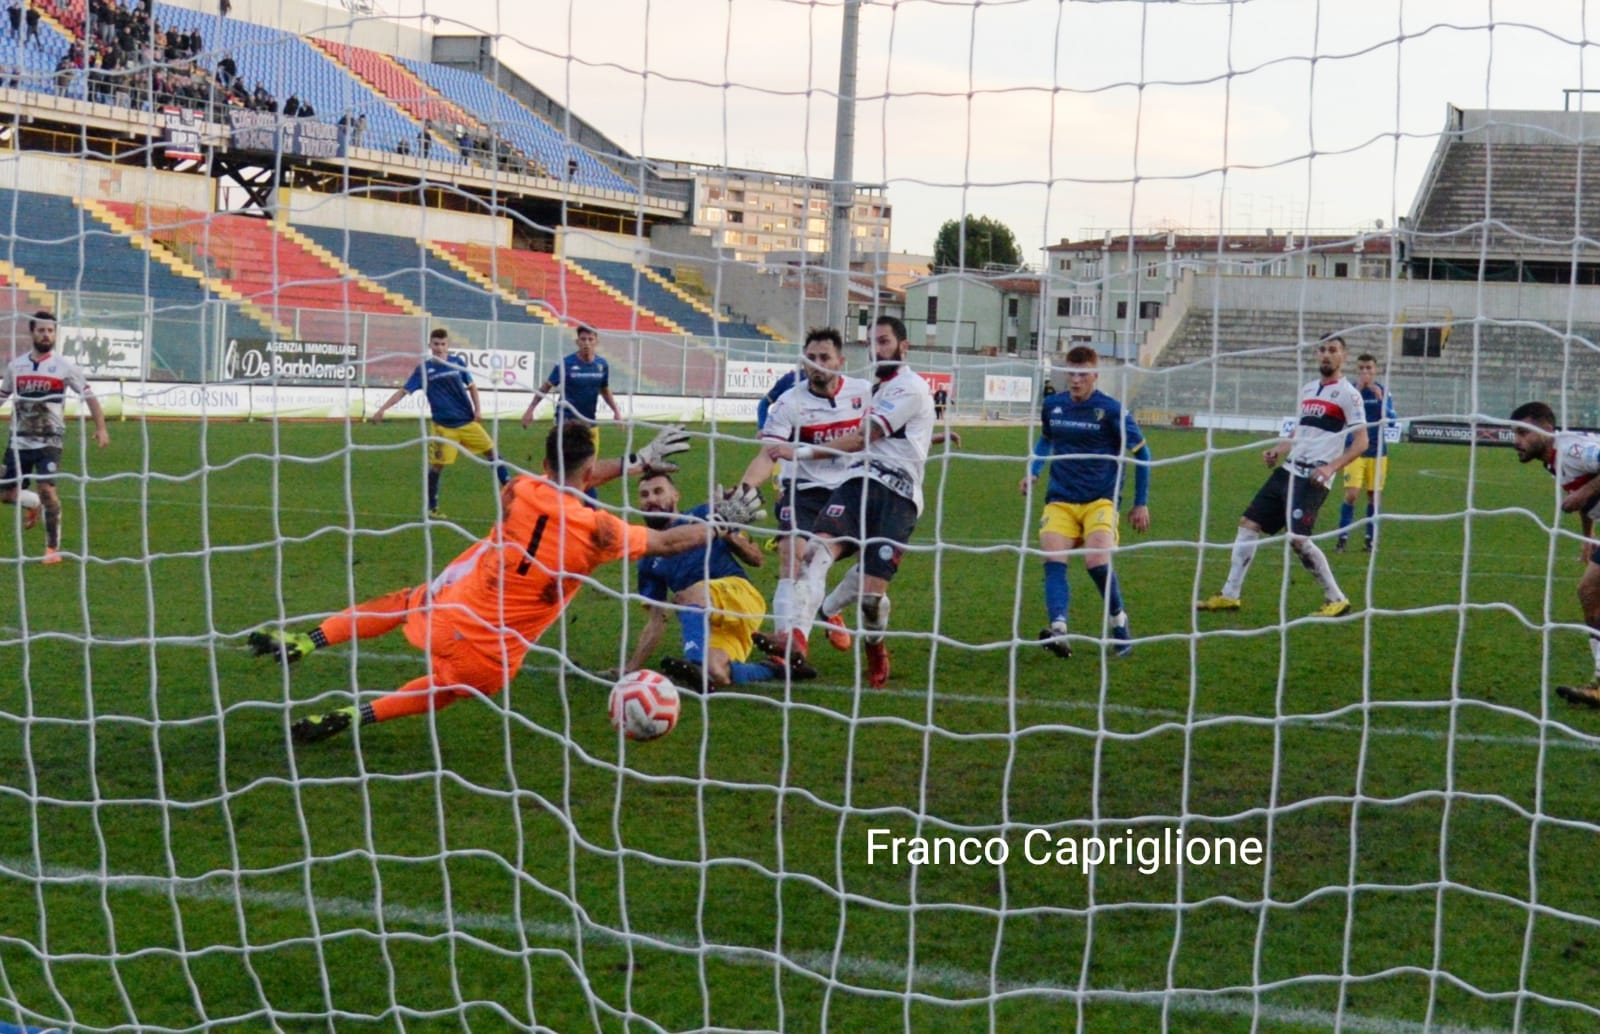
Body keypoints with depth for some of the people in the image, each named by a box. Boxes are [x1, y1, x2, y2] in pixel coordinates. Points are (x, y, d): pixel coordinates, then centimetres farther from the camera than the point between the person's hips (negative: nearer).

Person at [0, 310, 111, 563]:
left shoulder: (64, 366, -3)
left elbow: (88, 396, -1)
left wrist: (101, 428, -10)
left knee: (46, 489, -18)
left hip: (49, 440, -4)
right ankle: (33, 503, 40)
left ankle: (53, 548, -6)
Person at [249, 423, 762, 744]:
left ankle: (305, 641, 27)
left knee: (407, 601, 33)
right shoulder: (598, 530, -15)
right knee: (448, 689, 27)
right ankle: (354, 716, 14)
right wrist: (722, 522, 16)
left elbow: (561, 482, 18)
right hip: (490, 653, -2)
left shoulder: (519, 491, -5)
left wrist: (638, 461, 25)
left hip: (447, 610, 2)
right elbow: (666, 542, 1)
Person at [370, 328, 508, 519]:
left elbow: (471, 386, 13)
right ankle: (431, 508, 13)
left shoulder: (458, 362, 1)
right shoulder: (424, 368, -5)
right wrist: (382, 409, -13)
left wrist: (478, 408, 2)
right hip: (443, 426, -2)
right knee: (436, 465, 0)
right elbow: (403, 390, -6)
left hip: (467, 421, 2)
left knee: (492, 451, 0)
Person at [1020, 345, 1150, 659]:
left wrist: (1141, 503, 6)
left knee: (1096, 560, -21)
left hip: (1100, 500, -3)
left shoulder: (1112, 410, -6)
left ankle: (1119, 621, 5)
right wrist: (1033, 472, 10)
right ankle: (1058, 631, -33)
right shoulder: (1052, 406, 6)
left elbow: (1141, 454, 5)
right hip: (1060, 500, 3)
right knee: (1053, 559, -19)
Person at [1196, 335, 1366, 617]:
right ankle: (1229, 595, 11)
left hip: (1313, 478, -8)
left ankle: (1337, 600, -3)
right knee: (1248, 524, 4)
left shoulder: (1347, 394, -6)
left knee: (1298, 539, -18)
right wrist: (1278, 450, 11)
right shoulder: (1308, 389, 17)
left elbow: (1361, 441, -10)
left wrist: (1331, 467, -22)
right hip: (1289, 470, 8)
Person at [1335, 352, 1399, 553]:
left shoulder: (1383, 392, 2)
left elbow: (1392, 422, -4)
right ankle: (1343, 537, -4)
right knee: (1351, 494, -12)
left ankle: (1371, 538, 17)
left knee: (1374, 495, 7)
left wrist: (1381, 399, -17)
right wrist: (1357, 392, -24)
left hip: (1377, 451, 2)